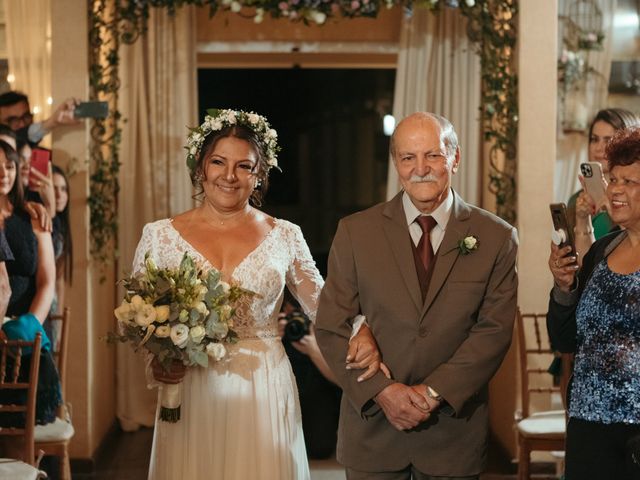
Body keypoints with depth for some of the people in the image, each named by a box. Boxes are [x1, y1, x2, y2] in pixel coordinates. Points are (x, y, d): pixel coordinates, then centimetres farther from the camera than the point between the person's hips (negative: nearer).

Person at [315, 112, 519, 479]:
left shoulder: (496, 238, 0)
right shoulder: (356, 232, 1)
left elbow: (494, 330, -6)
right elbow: (331, 328, -1)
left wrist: (434, 391, -14)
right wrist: (381, 390, -12)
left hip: (454, 431, 0)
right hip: (372, 427, 0)